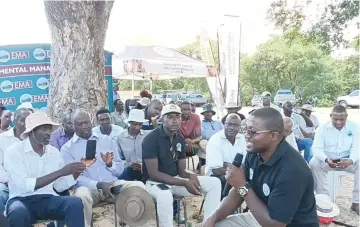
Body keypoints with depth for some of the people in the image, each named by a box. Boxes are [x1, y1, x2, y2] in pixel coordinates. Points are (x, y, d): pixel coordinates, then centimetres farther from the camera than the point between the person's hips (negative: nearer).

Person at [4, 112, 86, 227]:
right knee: (18, 212, -37)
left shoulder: (54, 152, 8)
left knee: (75, 203, -26)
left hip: (47, 199, 3)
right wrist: (61, 172, -24)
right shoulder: (14, 151, -7)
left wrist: (77, 171, -11)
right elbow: (24, 185, -21)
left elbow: (60, 186, 7)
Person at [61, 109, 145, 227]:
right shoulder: (67, 148, 5)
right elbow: (73, 177, -5)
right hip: (88, 187, -2)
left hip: (112, 183, 3)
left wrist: (110, 164, -11)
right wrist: (98, 185, -20)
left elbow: (120, 170, 12)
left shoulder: (107, 140, 13)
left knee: (138, 186, -23)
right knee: (82, 195, -37)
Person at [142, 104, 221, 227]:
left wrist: (191, 176, -18)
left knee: (215, 183, -5)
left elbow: (181, 170, 7)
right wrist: (185, 183, -25)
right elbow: (153, 173, -21)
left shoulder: (180, 139, 4)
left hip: (176, 179, 7)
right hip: (155, 182, -7)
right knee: (165, 195, -43)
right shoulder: (151, 139, -16)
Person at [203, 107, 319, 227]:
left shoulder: (292, 170, -31)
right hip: (261, 217, 7)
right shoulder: (254, 153, -8)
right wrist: (214, 217, -10)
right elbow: (238, 191, 2)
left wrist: (243, 186, -26)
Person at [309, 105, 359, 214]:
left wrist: (351, 160, -34)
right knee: (314, 163, -29)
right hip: (328, 161, -1)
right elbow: (317, 148, -14)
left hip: (347, 161, 1)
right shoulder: (322, 128, -6)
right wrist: (326, 159, -36)